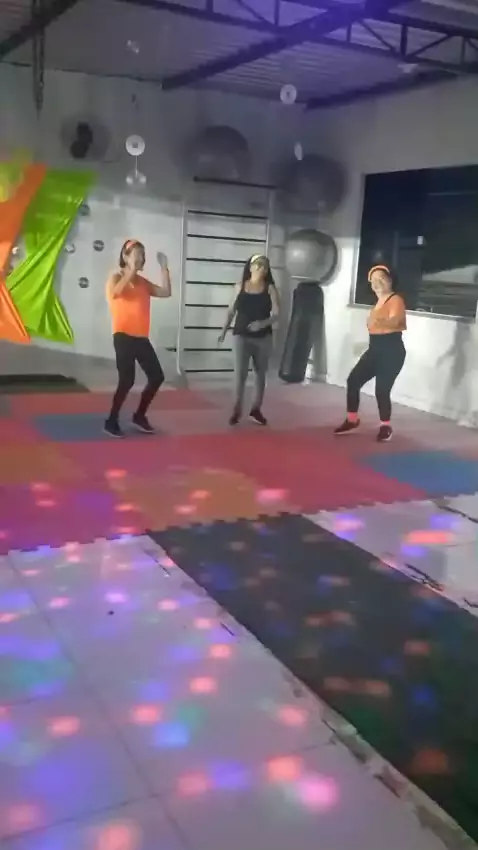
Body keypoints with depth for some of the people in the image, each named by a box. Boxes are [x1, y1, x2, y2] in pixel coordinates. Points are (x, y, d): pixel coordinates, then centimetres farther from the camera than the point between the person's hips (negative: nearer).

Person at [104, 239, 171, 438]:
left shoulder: (143, 282, 14)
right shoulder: (116, 278, -3)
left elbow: (166, 292, 7)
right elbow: (114, 293, -26)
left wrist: (164, 268, 2)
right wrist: (131, 270, -23)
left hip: (142, 338, 7)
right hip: (124, 337, -7)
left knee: (157, 377, 7)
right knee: (127, 380, -13)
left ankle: (139, 416, 23)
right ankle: (111, 422, 3)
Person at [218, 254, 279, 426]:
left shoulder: (270, 289, -1)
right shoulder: (240, 287, 2)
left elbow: (276, 314, -7)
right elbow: (231, 310, 9)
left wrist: (263, 323, -25)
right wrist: (224, 330, 4)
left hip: (263, 337, 1)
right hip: (241, 336, -1)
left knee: (261, 373, 10)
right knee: (240, 374, -10)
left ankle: (256, 409, 22)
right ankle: (236, 410, -2)